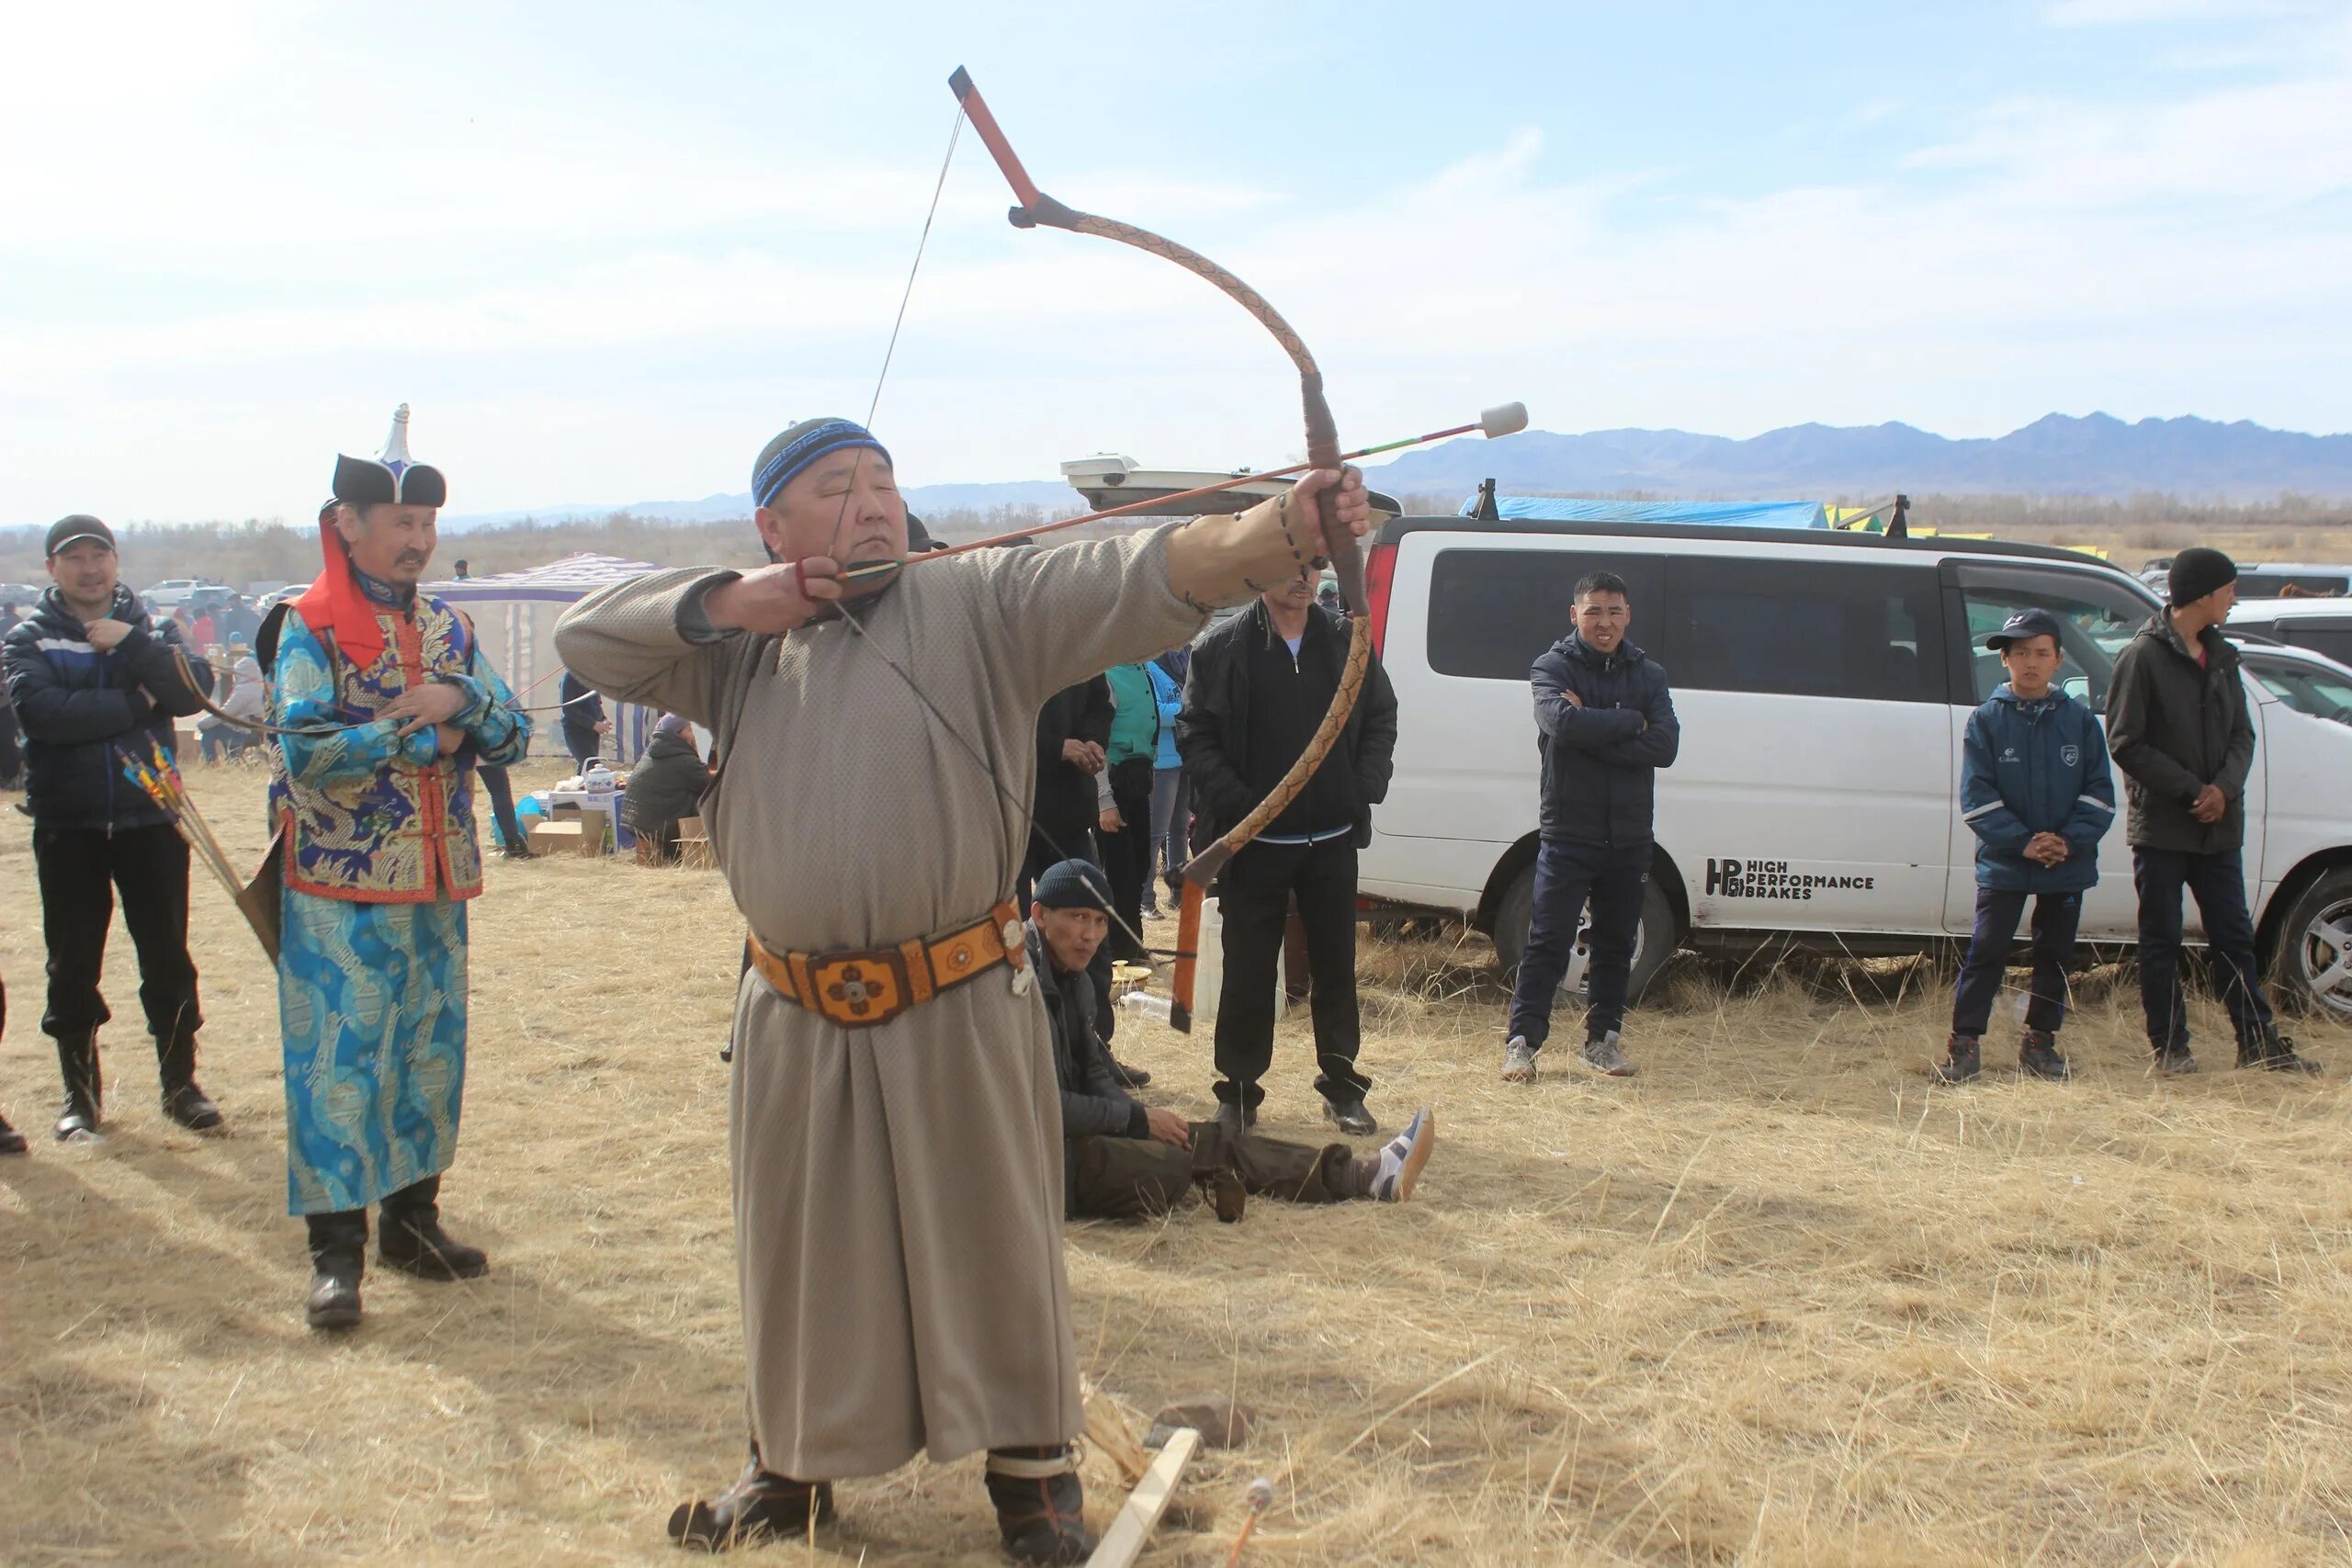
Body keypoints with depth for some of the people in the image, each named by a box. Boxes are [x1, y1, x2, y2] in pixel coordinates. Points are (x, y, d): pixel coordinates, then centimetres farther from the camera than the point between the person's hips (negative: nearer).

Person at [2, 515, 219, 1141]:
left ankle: (179, 1082, 16)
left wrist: (131, 644, -17)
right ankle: (81, 1090, 20)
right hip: (67, 825, -1)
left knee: (167, 955, 4)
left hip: (150, 818, 1)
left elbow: (196, 690, -11)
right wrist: (135, 702, -15)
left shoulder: (152, 628, 7)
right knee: (72, 963, 6)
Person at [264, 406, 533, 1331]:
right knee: (338, 1062, -3)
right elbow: (308, 751, -19)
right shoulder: (308, 629, -6)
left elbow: (513, 736, 6)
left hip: (436, 888, 6)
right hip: (341, 891, -6)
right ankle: (336, 1252, 4)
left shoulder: (448, 628, 11)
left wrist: (461, 700, -14)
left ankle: (412, 1220, 24)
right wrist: (424, 739, -13)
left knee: (431, 1054, 11)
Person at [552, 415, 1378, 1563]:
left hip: (958, 1014, -3)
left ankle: (1032, 1471, 26)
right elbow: (587, 638, 10)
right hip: (797, 1023, 4)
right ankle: (792, 1464, 37)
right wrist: (725, 603, -6)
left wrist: (1288, 526, -36)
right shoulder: (742, 646, 9)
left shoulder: (981, 603, -5)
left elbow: (1145, 577, -18)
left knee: (993, 1241, 8)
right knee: (800, 1249, 17)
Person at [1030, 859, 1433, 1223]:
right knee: (1168, 1167, -26)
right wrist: (1137, 1116, -13)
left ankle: (1366, 1175, 8)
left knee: (1213, 1141, 6)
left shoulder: (1074, 982, 14)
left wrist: (1137, 1111, -3)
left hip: (1080, 1130, 10)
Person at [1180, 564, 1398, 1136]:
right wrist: (1236, 802, -15)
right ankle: (1238, 1093, 16)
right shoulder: (1222, 649, -5)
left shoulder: (1347, 641, 4)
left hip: (1333, 842, 3)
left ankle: (1342, 1088, 23)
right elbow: (1194, 734, -5)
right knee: (1248, 974, 5)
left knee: (1336, 968, 11)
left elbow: (1381, 719, 10)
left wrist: (1364, 789, -3)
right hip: (1254, 845, -2)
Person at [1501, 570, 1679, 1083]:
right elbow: (1563, 722, -23)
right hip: (1568, 834, -4)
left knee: (1616, 945, 11)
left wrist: (1593, 730, -16)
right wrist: (1630, 721, -12)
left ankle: (1604, 1039, 22)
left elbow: (1665, 746, -8)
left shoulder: (1649, 675, 8)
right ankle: (1522, 1041, 0)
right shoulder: (1553, 668, -1)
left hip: (1629, 838, 4)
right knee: (1548, 942, -5)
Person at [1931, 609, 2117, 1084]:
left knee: (2056, 955, 10)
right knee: (1986, 951, -3)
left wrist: (2069, 840, -14)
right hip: (2003, 864, -2)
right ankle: (1964, 1042, 3)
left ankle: (2040, 1042, 21)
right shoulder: (1987, 720, -1)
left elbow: (2100, 794, 2)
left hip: (2068, 866, 2)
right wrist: (2022, 842, -17)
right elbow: (1977, 796, -7)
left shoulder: (2081, 721, 4)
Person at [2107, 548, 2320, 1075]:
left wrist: (2224, 787, -8)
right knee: (2161, 942, 3)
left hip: (2219, 826, 6)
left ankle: (2257, 1041, 17)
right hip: (2160, 827, -6)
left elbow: (2242, 733, 11)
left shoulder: (2221, 656, 11)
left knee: (2234, 936, 10)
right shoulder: (2143, 656, -10)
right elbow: (2126, 744, -12)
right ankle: (2170, 1046, 12)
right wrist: (2191, 790, -16)